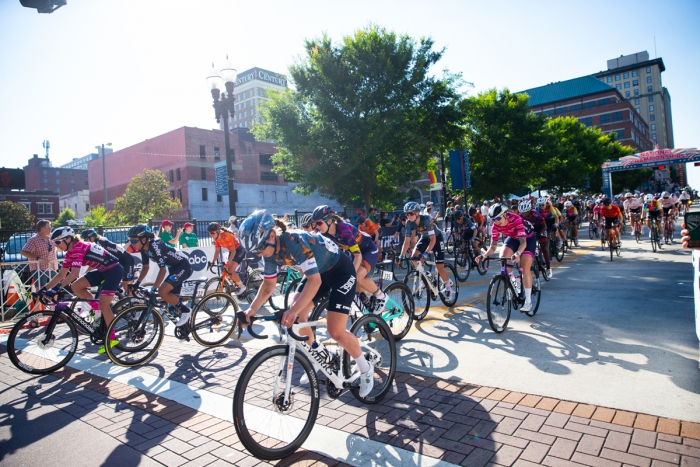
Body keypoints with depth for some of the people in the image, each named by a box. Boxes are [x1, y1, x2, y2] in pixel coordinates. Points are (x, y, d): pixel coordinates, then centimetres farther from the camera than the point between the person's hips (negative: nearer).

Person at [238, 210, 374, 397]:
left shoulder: (296, 242, -35)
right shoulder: (270, 251, -11)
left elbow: (314, 280, -41)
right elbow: (268, 285, -2)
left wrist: (293, 309, -50)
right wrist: (252, 309, -15)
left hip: (341, 271, -8)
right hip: (318, 271, 8)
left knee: (336, 331, -14)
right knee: (294, 318, -3)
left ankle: (366, 369, 11)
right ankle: (319, 356, 21)